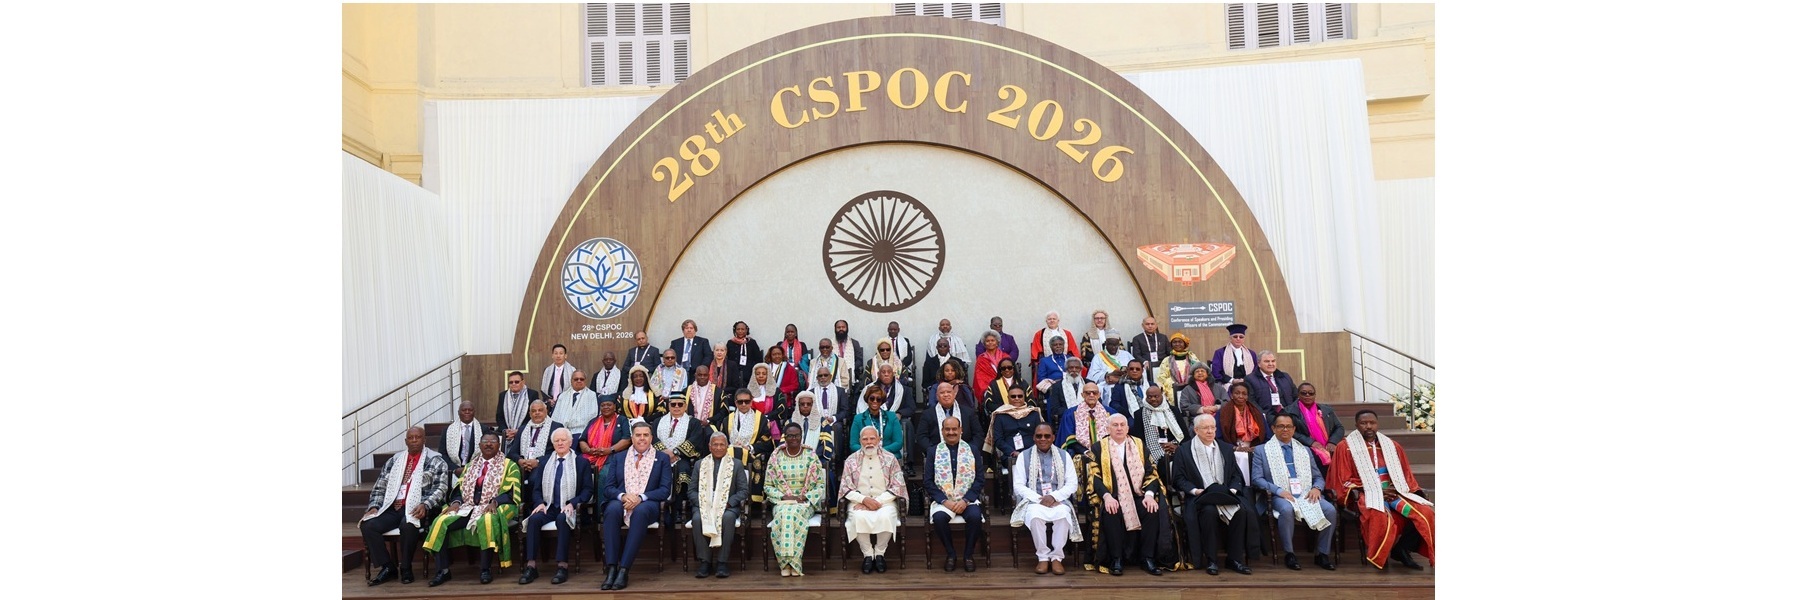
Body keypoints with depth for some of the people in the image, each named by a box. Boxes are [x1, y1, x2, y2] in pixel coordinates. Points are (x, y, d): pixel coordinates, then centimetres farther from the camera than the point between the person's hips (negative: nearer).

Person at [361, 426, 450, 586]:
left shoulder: (435, 460, 3)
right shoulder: (394, 460, 19)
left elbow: (441, 488, -6)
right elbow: (380, 487, 17)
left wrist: (425, 505, -21)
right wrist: (374, 506, -1)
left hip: (416, 509, -5)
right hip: (392, 508, 5)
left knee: (407, 525, -36)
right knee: (367, 525, -20)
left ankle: (406, 568, -13)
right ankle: (387, 567, -6)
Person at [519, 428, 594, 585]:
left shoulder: (581, 462, 6)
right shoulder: (545, 461, 17)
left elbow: (588, 489, 1)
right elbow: (536, 488, 14)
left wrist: (572, 503, -14)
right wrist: (540, 503, -6)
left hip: (569, 508, -3)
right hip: (548, 507, 3)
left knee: (562, 519, -36)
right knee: (534, 518, -28)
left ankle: (562, 566, -34)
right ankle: (531, 566, -28)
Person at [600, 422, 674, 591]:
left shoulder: (662, 458, 12)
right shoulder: (618, 457, 19)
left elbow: (665, 490, 2)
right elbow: (609, 488, 10)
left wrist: (641, 498, -14)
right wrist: (623, 496, -13)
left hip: (647, 503, -2)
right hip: (621, 501, 2)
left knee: (641, 511, -38)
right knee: (612, 509, -34)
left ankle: (624, 569, -38)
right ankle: (611, 569, -35)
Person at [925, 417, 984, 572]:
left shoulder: (972, 451, 9)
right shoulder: (933, 452, 8)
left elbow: (979, 480, 3)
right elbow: (928, 482, 2)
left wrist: (965, 501, -11)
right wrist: (945, 501, -11)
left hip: (967, 500, 0)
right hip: (943, 500, 0)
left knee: (975, 516, -30)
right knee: (939, 517, -31)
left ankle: (968, 555, -6)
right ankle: (950, 554, -6)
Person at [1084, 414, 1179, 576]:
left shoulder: (1139, 445, 12)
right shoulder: (1099, 448, 6)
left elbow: (1151, 473, 5)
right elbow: (1095, 476, -2)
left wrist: (1149, 494, -14)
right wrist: (1107, 496, -20)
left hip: (1137, 496, 2)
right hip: (1112, 497, -2)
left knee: (1152, 511, -27)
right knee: (1111, 513, -33)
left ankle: (1147, 558, -15)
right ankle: (1116, 559, -19)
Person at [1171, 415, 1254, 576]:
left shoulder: (1225, 449, 18)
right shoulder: (1184, 450, 7)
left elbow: (1236, 474, 16)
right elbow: (1179, 478, 2)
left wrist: (1232, 490, -4)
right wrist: (1195, 490, -14)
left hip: (1225, 495, 4)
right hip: (1200, 496, -3)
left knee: (1241, 511, -27)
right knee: (1209, 511, -36)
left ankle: (1234, 558, -15)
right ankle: (1211, 560, -23)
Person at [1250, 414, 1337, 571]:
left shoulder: (1304, 450, 22)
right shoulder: (1261, 450, 9)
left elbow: (1318, 477, 20)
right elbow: (1256, 479, -1)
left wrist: (1316, 488, -4)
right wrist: (1279, 491, -15)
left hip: (1306, 494, 4)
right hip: (1280, 496, -4)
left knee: (1330, 510, -24)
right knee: (1287, 509, -37)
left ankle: (1322, 554, -6)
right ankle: (1289, 554, -18)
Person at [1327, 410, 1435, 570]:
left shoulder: (1391, 446, 16)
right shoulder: (1346, 447, 2)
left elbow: (1406, 475, 19)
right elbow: (1345, 481, -1)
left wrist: (1397, 489, -4)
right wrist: (1377, 490, -11)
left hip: (1394, 492, 5)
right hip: (1366, 495, -5)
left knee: (1426, 513, -20)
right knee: (1380, 516, -37)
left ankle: (1401, 550, -3)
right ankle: (1377, 556, -13)